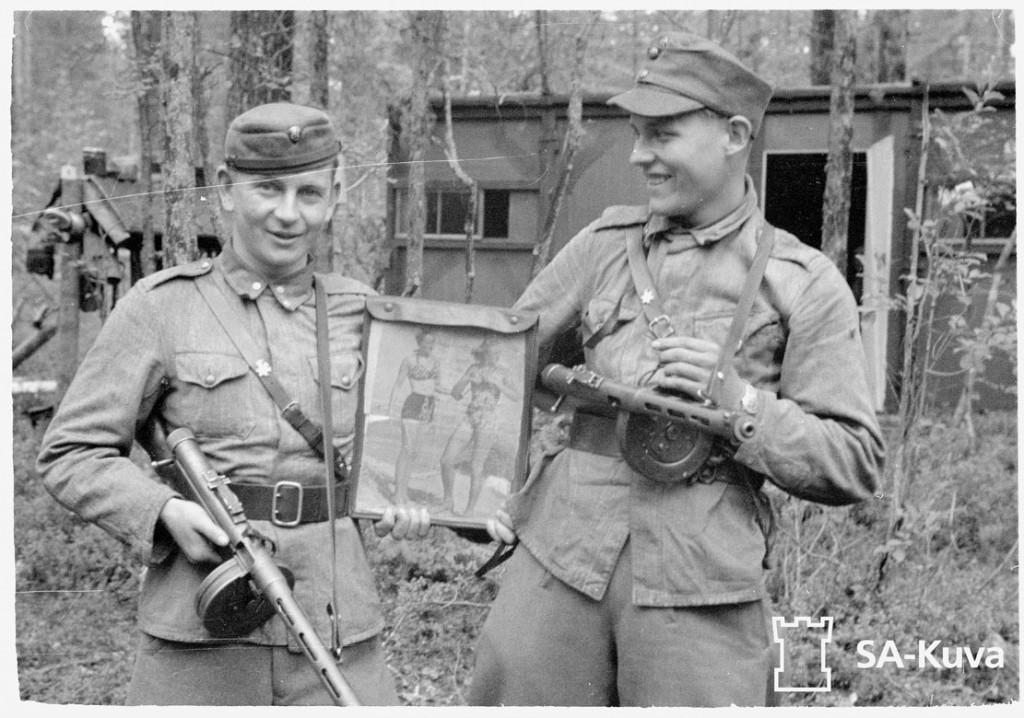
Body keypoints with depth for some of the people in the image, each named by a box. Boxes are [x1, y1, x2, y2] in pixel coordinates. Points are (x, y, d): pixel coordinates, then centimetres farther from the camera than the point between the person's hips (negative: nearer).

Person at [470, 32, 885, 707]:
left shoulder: (804, 283, 2)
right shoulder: (605, 244, 10)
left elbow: (856, 465, 0)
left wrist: (736, 398, -13)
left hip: (702, 580, -2)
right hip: (560, 555, 3)